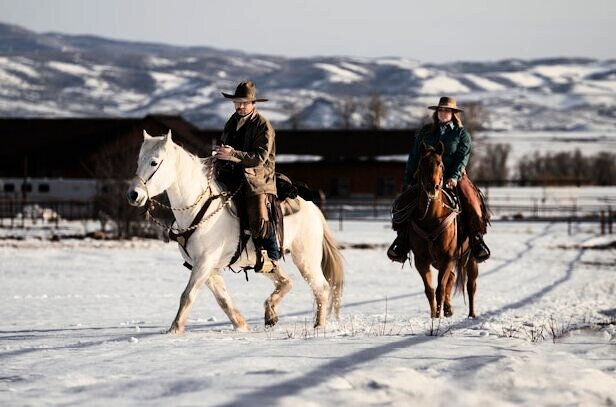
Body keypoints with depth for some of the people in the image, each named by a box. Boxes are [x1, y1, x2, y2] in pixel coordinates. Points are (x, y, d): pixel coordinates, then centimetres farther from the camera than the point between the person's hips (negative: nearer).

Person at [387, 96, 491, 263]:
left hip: (455, 176, -2)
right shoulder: (425, 132, 14)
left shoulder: (462, 134, 8)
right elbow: (414, 157, 16)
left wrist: (454, 177, -20)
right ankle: (402, 240, -8)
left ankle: (477, 240, -14)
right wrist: (408, 181, 10)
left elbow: (463, 156, -4)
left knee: (472, 203, -25)